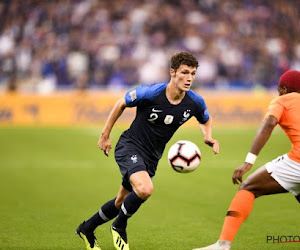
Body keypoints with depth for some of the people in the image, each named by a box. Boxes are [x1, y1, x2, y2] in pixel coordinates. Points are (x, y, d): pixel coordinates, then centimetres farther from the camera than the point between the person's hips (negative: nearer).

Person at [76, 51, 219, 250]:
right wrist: (105, 135, 1)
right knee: (145, 189, -31)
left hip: (151, 158, 6)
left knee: (122, 202, 15)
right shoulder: (150, 93, -22)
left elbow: (206, 120, 15)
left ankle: (87, 229, 39)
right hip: (129, 147, -6)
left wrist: (208, 137, -7)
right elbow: (121, 104, -4)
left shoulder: (195, 102, -9)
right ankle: (119, 227, -4)